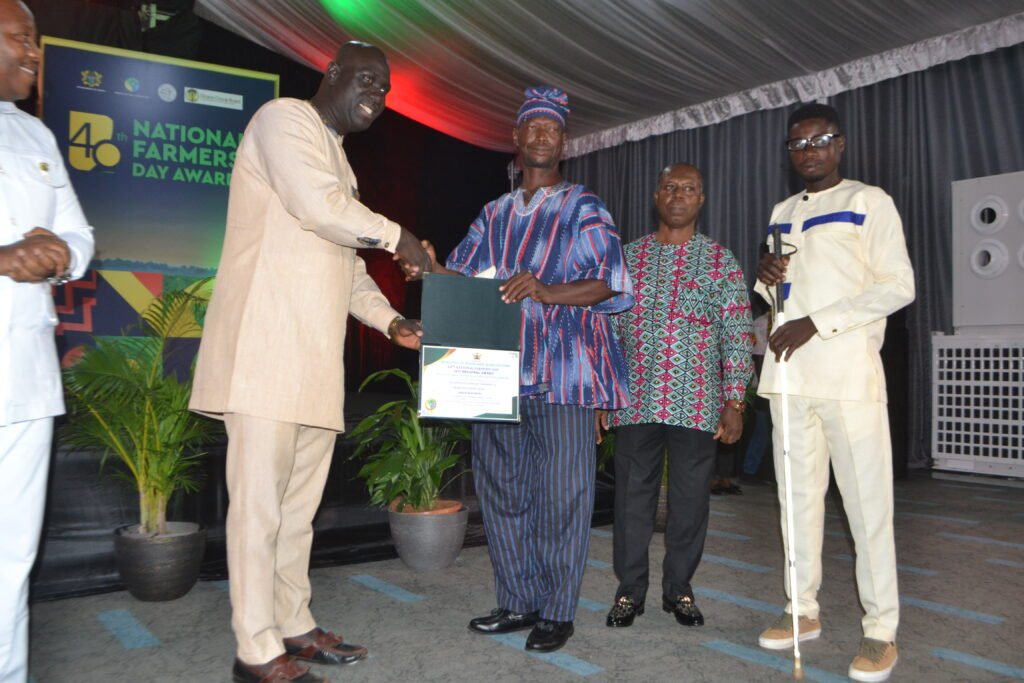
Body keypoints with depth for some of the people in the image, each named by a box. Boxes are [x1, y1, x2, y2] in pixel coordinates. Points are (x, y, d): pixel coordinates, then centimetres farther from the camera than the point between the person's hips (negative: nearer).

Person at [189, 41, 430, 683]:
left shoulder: (337, 159, 27)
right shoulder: (285, 119, 0)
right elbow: (320, 207, -17)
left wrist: (389, 319, 13)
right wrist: (400, 238, -5)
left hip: (315, 356, 9)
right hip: (266, 347, -9)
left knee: (301, 500, 12)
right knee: (260, 499, -4)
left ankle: (294, 626, 23)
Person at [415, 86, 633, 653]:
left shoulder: (582, 208, 5)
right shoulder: (494, 214, 19)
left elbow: (611, 283, -7)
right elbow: (461, 276, 18)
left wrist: (546, 292, -22)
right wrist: (431, 272, -4)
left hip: (562, 369, -5)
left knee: (561, 493, -2)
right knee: (500, 488, 9)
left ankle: (557, 612, 12)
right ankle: (518, 602, 23)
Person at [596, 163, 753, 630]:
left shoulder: (721, 261, 5)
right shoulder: (628, 257, 10)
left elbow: (737, 335, 2)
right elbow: (608, 328, 10)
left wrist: (735, 402, -5)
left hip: (697, 403, -1)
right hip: (635, 399, 1)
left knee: (690, 499, 6)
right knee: (632, 494, 6)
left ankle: (679, 589, 23)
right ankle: (630, 589, 19)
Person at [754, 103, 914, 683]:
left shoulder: (870, 202, 2)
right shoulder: (782, 212, 19)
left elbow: (899, 286, -6)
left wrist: (816, 323, -14)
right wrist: (767, 279, 2)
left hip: (849, 371, -5)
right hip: (788, 371, 6)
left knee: (867, 499, -4)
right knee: (798, 493, 10)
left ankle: (881, 629, 7)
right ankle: (803, 609, 22)